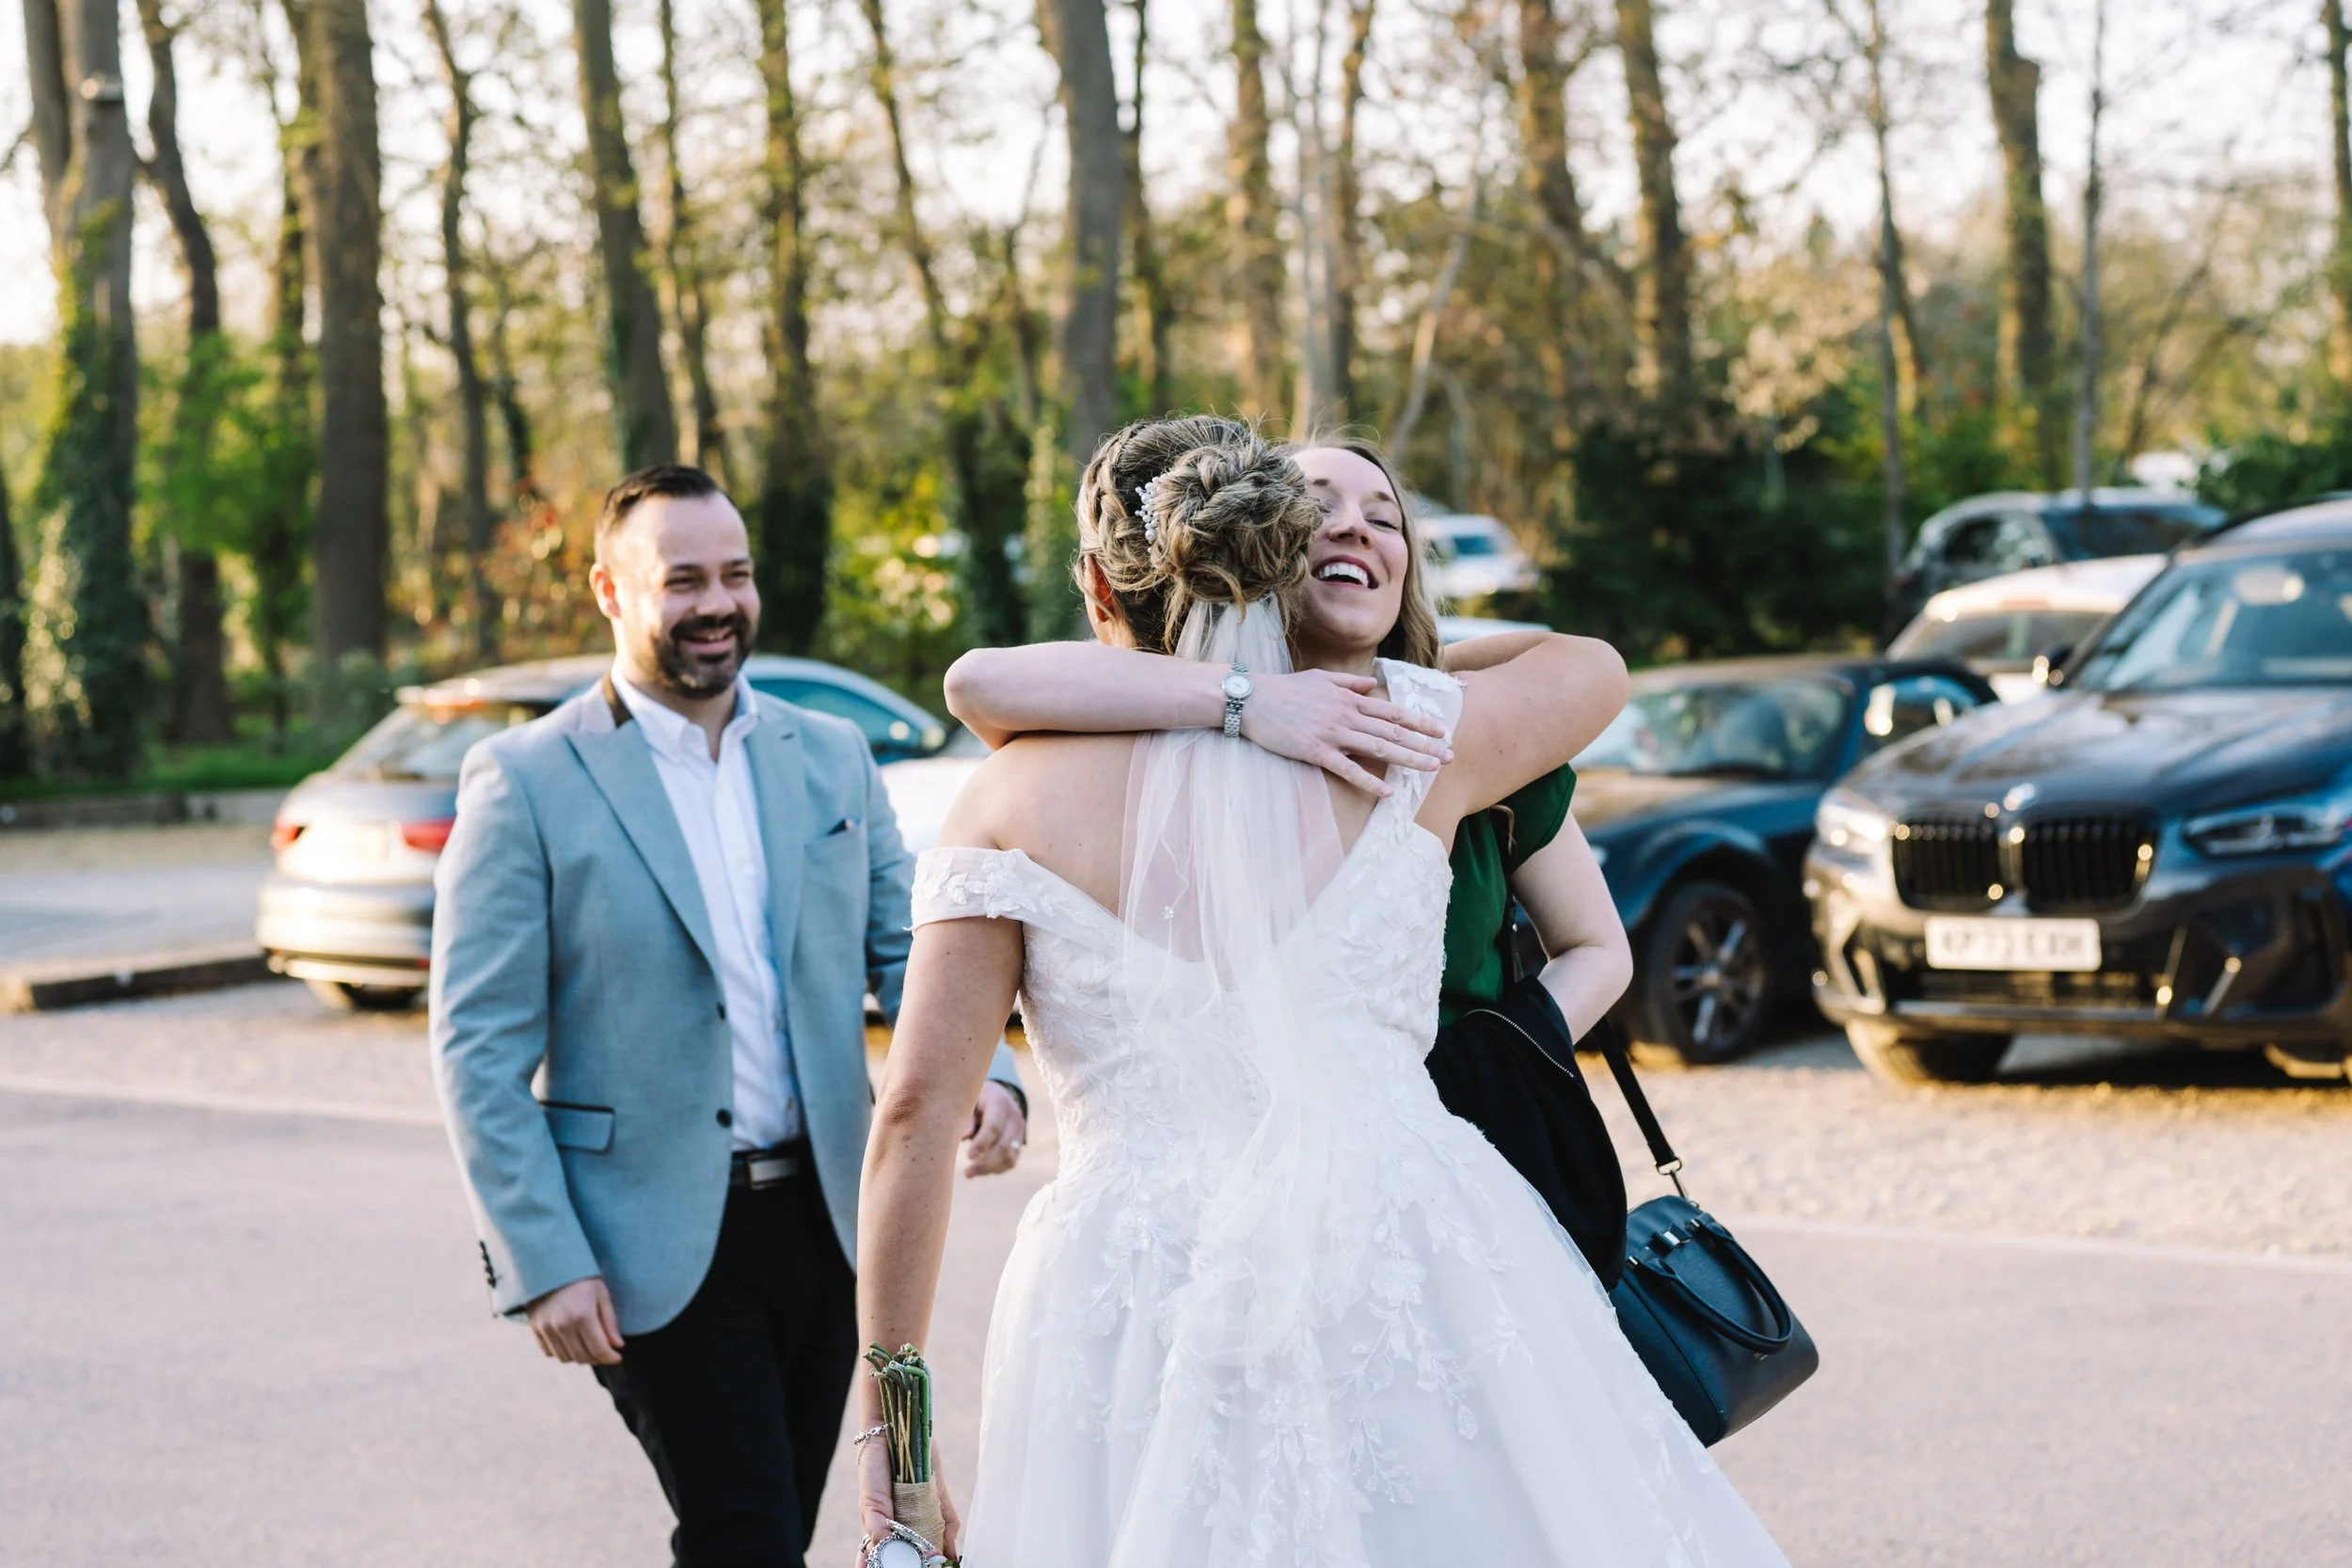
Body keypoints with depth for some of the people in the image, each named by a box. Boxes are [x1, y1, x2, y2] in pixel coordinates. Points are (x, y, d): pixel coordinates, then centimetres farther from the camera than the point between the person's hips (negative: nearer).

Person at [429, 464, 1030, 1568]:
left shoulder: (832, 757, 9)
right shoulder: (526, 782, -6)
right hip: (659, 1248, -5)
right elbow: (479, 1052, -8)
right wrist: (544, 1266, -14)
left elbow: (904, 952, 11)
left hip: (822, 1220, 5)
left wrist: (981, 1071, -11)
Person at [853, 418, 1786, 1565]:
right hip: (1420, 1273, 1)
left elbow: (917, 1106, -1)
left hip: (1132, 1302, -1)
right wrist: (1388, 650, 41)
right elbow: (1595, 668, 29)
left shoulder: (1014, 799, 5)